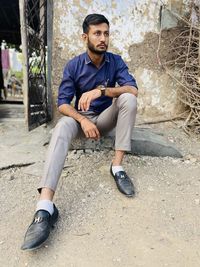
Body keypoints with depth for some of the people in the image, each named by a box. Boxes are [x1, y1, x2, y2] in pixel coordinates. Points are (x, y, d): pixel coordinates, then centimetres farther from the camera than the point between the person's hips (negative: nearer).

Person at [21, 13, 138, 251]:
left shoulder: (116, 61, -4)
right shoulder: (73, 65, -7)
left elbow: (133, 89, -19)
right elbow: (62, 103, -12)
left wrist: (100, 90, -33)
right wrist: (83, 120, -30)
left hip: (106, 117, 2)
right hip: (81, 117, -1)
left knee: (128, 98, -27)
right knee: (62, 127, -36)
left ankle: (117, 167, -28)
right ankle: (45, 207, -50)